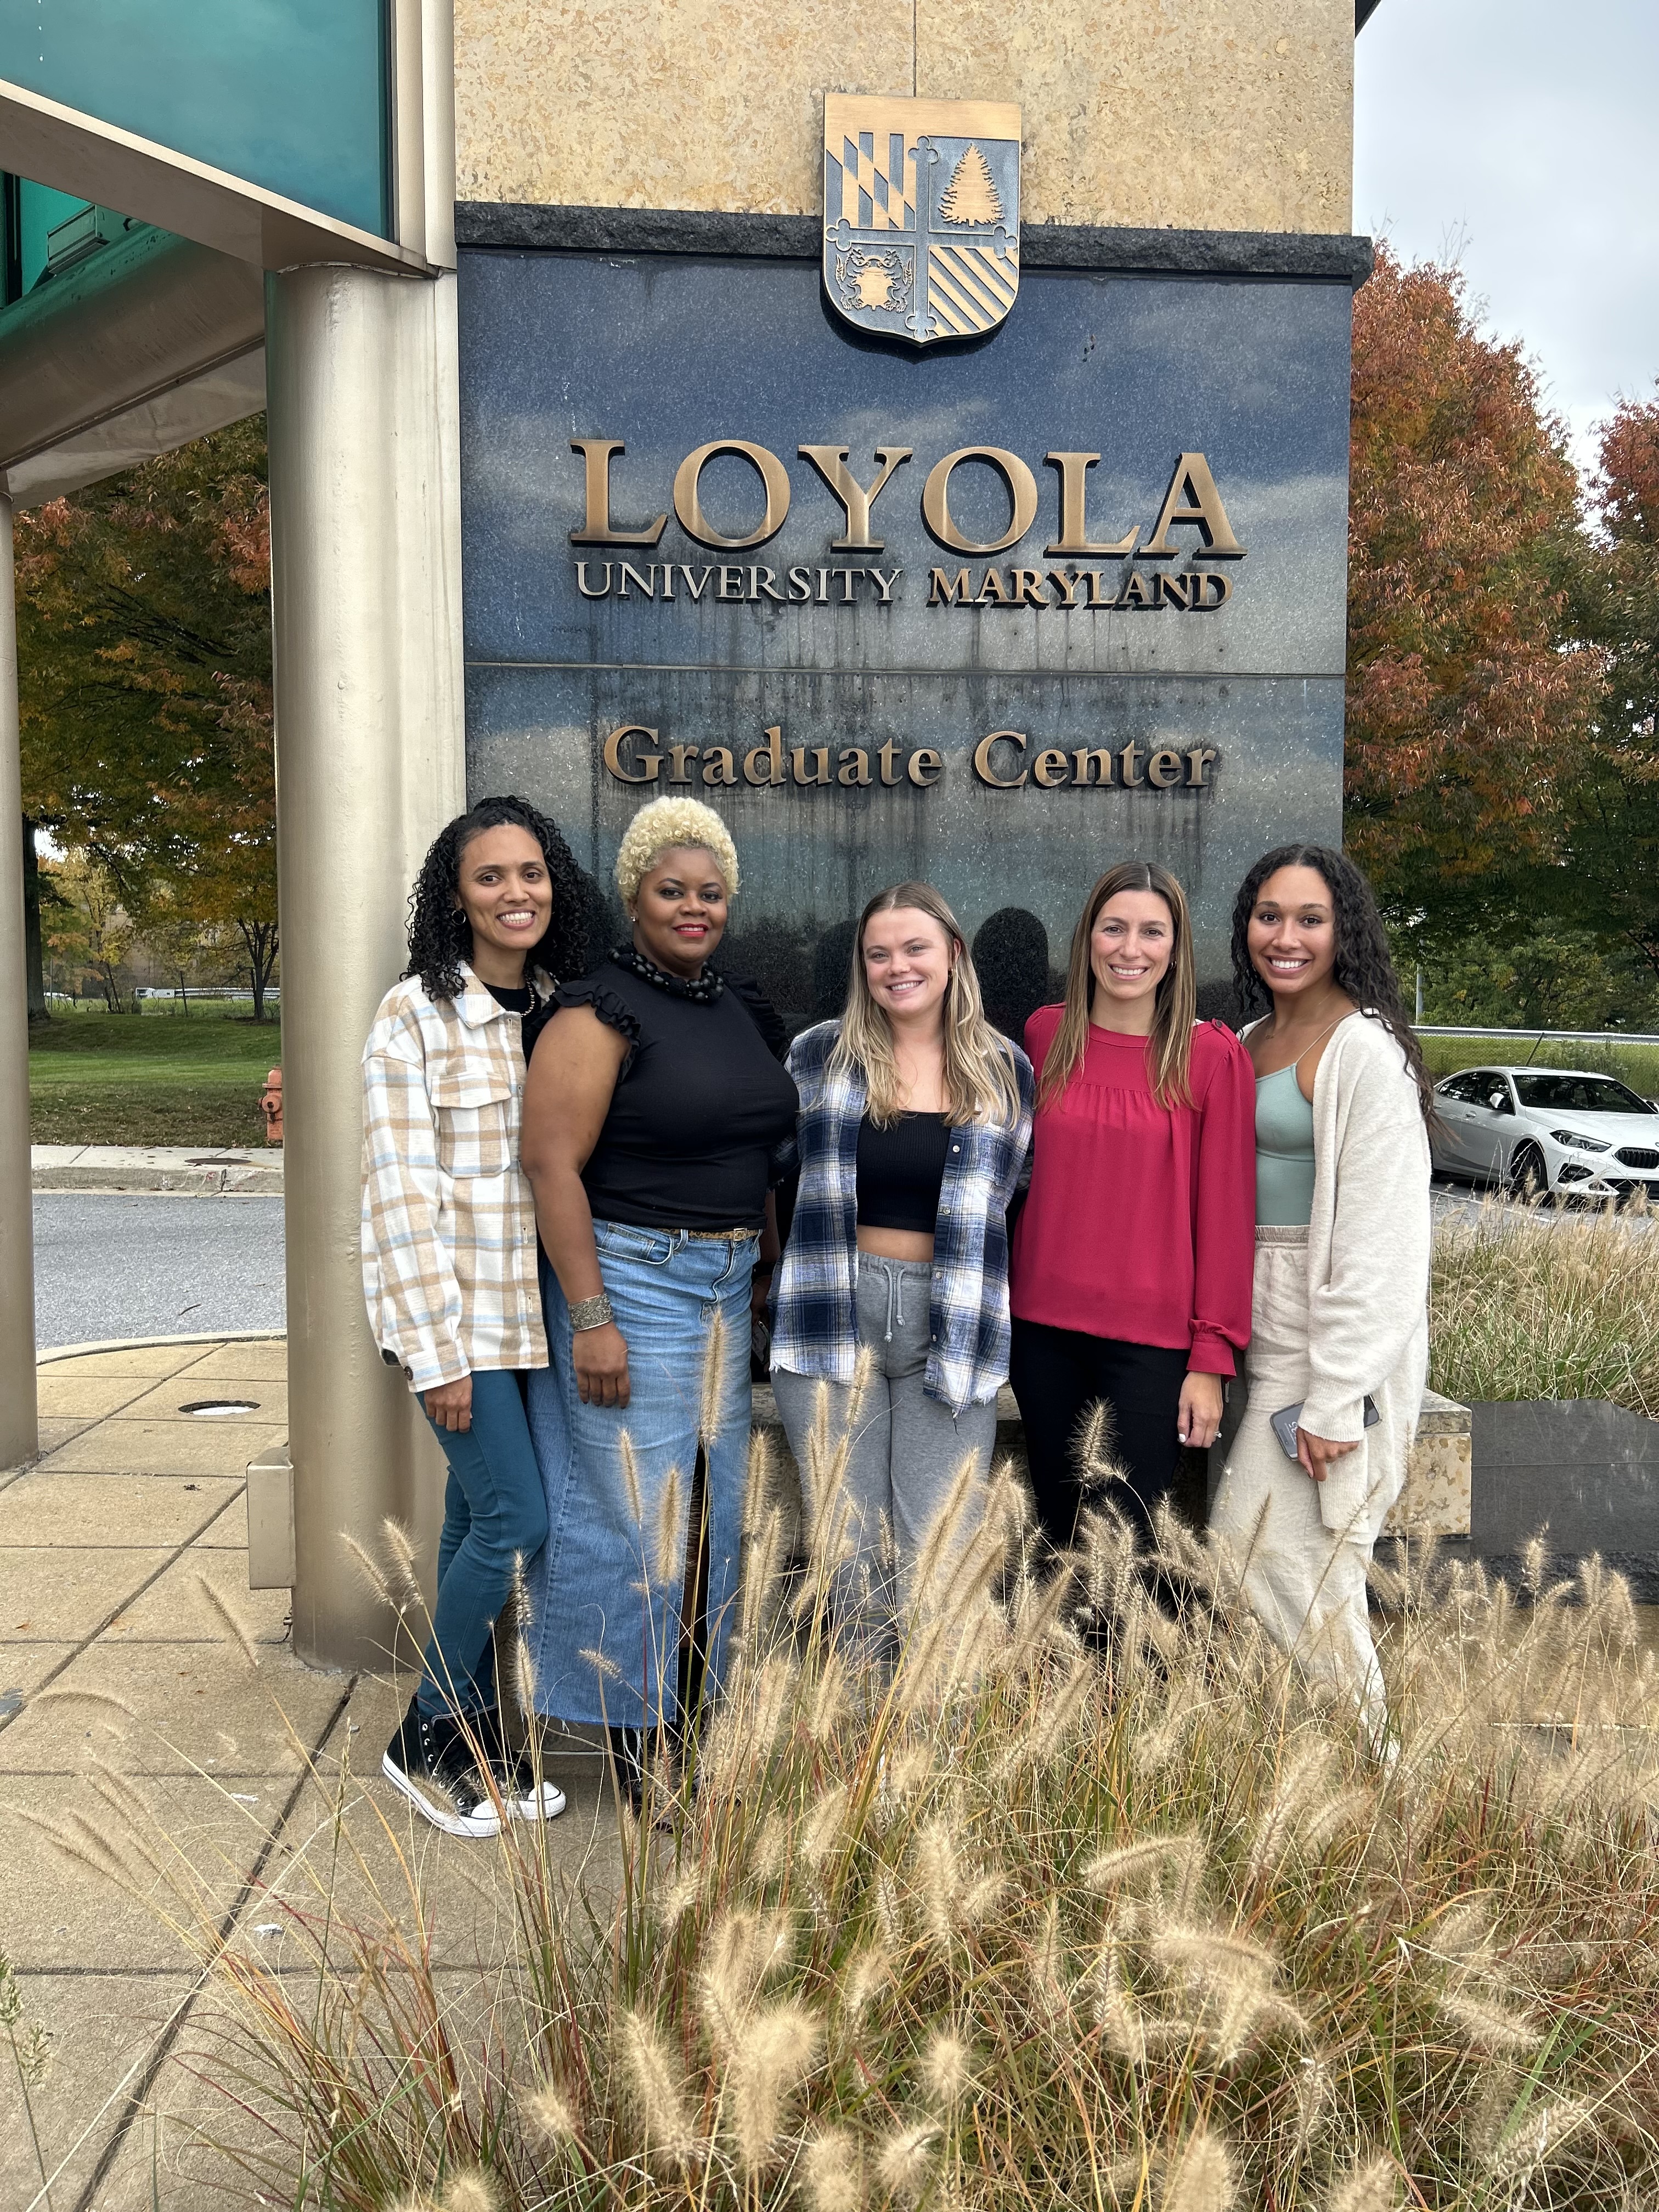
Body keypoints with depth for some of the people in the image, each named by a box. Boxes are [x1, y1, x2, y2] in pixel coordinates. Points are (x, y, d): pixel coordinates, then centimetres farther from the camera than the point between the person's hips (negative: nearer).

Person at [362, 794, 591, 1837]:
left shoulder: (562, 1011, 8)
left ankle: (473, 1741, 26)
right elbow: (405, 1188, -13)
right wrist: (440, 1350, -15)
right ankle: (424, 1738, 14)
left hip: (536, 1308, 5)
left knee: (477, 1517, 13)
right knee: (519, 1520, -7)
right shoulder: (415, 1014, -10)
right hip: (455, 1309, -5)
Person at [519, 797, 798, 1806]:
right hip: (633, 1282, -7)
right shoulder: (601, 1011, -11)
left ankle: (690, 1731, 31)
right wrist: (589, 1318, -20)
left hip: (731, 1288, 7)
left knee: (714, 1514, 14)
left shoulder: (744, 1009, 12)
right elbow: (553, 1163, -17)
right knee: (640, 1518, 0)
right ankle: (638, 1757, 18)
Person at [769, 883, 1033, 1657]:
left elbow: (999, 1197, 15)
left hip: (950, 1329, 0)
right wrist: (819, 1267, 12)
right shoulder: (820, 1055, 5)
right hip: (835, 1319, 0)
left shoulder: (1004, 1071, 7)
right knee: (850, 1553, 5)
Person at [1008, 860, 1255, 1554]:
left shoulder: (1212, 1054, -5)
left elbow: (1225, 1215, -5)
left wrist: (1211, 1358, -7)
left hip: (1151, 1339, -3)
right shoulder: (1044, 1033, 4)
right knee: (1057, 1530, 14)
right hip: (1043, 1326, 3)